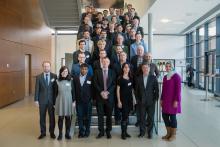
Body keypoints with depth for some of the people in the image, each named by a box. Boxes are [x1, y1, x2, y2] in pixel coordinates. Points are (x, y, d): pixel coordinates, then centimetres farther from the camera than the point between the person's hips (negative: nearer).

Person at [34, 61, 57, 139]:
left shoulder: (54, 76, -2)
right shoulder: (39, 77, 0)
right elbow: (37, 89, 0)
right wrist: (36, 100, -3)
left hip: (52, 100, 0)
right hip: (42, 100, 1)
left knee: (52, 117, 8)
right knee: (42, 117, 10)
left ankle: (52, 132, 21)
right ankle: (43, 132, 23)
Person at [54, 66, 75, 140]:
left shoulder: (71, 81, 1)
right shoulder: (57, 81, 0)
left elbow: (73, 92, 4)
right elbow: (55, 93, 3)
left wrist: (74, 101, 0)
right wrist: (54, 103, 2)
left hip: (69, 102, 1)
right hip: (60, 102, -1)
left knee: (68, 118, 7)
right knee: (60, 118, 4)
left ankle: (67, 133, 19)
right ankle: (60, 134, 16)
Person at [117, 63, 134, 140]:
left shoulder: (131, 78, 8)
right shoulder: (120, 78, -6)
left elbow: (132, 89, 13)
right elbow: (118, 90, -5)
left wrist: (133, 99, 8)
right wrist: (119, 101, -9)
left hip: (130, 99, 5)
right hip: (123, 99, -5)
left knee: (127, 116, 10)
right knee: (124, 116, -5)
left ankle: (125, 131, 20)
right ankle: (123, 133, 6)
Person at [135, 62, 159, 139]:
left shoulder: (153, 78, 1)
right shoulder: (138, 78, 5)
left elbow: (156, 89, 1)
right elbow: (136, 90, 7)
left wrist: (155, 99, -4)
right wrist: (137, 99, 2)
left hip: (151, 102, -1)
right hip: (141, 102, 1)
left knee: (151, 118, 6)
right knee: (142, 117, 6)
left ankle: (150, 132, 19)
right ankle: (142, 132, 19)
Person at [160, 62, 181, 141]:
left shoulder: (176, 76, -9)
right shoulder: (165, 77, 10)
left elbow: (178, 89, -13)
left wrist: (176, 100, -17)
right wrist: (162, 99, 11)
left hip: (173, 100, -6)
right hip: (166, 100, 7)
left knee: (172, 116, 1)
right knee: (164, 116, 8)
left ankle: (173, 134, 16)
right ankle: (168, 133, 23)